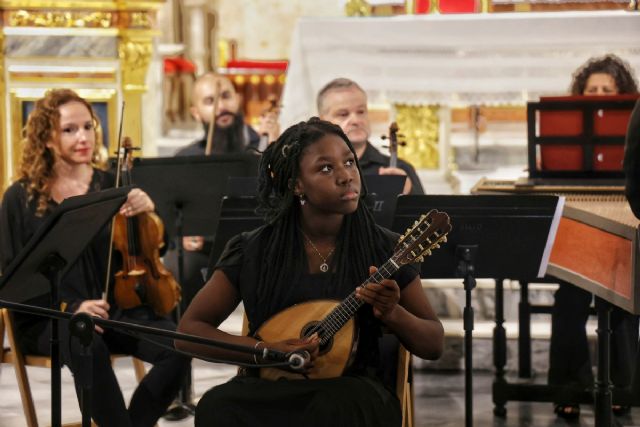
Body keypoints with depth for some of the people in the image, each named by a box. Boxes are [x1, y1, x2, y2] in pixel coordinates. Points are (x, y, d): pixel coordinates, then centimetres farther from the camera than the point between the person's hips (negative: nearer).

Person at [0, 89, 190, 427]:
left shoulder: (111, 185, 7)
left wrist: (147, 213, -21)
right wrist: (69, 307, -19)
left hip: (115, 308, 3)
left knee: (177, 346, -25)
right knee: (87, 346, -39)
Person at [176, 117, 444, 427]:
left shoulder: (385, 250, 2)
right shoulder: (253, 252, 0)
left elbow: (434, 346, 6)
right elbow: (189, 331, 2)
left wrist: (393, 314, -16)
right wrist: (264, 350, -14)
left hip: (352, 392, -1)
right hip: (271, 389, 1)